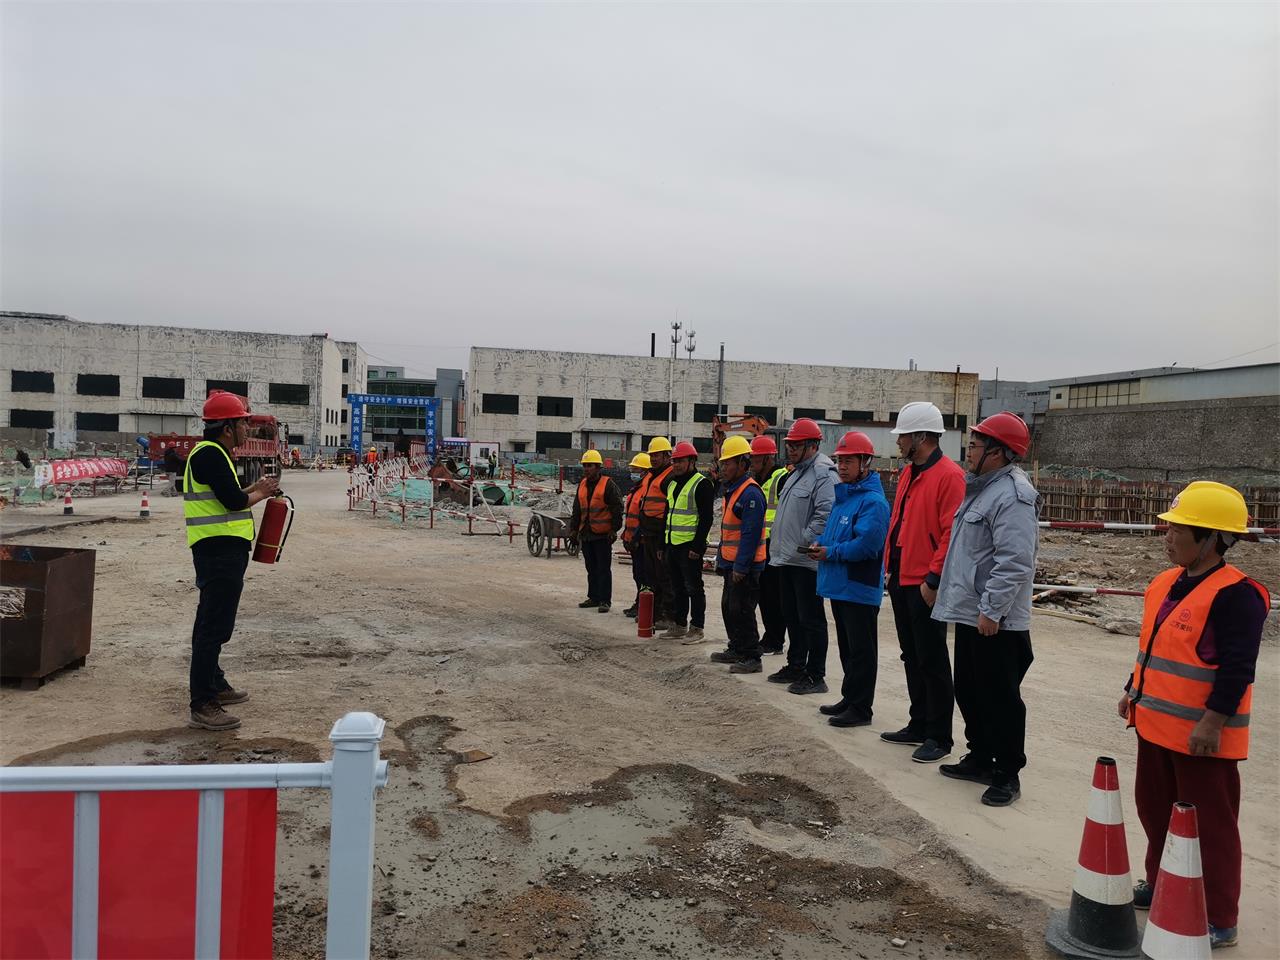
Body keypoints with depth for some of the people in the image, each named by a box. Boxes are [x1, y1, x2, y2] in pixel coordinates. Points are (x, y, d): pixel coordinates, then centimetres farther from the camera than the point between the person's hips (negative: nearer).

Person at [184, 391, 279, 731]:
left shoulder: (212, 453, 18)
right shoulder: (210, 454, -16)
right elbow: (234, 501, -21)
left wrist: (254, 488, 13)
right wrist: (261, 493, -4)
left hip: (220, 551, 12)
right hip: (220, 550, -12)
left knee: (212, 623, 21)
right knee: (214, 626, -9)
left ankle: (214, 685, 36)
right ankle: (202, 707, -6)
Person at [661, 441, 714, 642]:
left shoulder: (701, 484, -10)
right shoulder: (672, 484, 17)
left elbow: (706, 518, -15)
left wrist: (697, 546, -20)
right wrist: (662, 545, 18)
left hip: (690, 546, -8)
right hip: (672, 545, 8)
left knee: (693, 588, -1)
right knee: (677, 588, 14)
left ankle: (696, 628, 6)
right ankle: (678, 626, 22)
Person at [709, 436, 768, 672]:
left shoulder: (750, 493, -18)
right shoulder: (731, 490, 14)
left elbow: (750, 534, -22)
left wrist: (740, 566, -22)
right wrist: (721, 559, 19)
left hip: (745, 566, -10)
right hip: (731, 564, 10)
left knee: (742, 611, -5)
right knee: (728, 607, 17)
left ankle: (751, 658, 3)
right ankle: (736, 649, 29)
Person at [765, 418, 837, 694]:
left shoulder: (823, 474, -15)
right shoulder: (797, 472, 17)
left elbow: (825, 516, -26)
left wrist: (803, 544, -21)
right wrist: (779, 544, 18)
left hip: (806, 561, -10)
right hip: (787, 559, 10)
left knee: (811, 619, -2)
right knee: (792, 616, 18)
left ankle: (815, 676, 7)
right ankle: (796, 666, 30)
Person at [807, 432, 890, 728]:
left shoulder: (873, 501, -16)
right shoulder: (841, 496, 14)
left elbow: (867, 544, -25)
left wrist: (830, 553, -16)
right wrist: (821, 545, 2)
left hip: (860, 589, -9)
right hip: (838, 585, 9)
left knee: (861, 650, 0)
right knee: (846, 647, 19)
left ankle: (860, 708, 8)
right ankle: (850, 697, 30)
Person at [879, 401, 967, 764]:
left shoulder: (949, 475, -15)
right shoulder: (908, 473, 14)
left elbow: (952, 532, -20)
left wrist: (934, 578, -21)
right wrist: (890, 565, 15)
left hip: (925, 586, -9)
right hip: (901, 581, 9)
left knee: (932, 662, 0)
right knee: (911, 657, 16)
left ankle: (939, 737, 10)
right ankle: (919, 726, 28)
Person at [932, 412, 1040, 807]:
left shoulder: (1013, 496, -19)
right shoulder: (984, 487, 14)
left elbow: (1014, 563, -26)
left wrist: (991, 610, -24)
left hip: (996, 622, -10)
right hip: (970, 614, 11)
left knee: (1000, 699, 1)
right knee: (969, 692, 19)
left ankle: (1007, 775, 13)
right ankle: (980, 758, 33)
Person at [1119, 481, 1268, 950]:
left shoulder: (1235, 594, -19)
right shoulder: (1167, 582, 8)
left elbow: (1236, 669, -22)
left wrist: (1213, 722, -22)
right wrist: (1134, 691, 20)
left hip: (1201, 735, -9)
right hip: (1156, 724, 9)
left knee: (1210, 824, 5)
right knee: (1155, 809, 21)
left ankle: (1219, 919, 20)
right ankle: (1160, 884, 40)